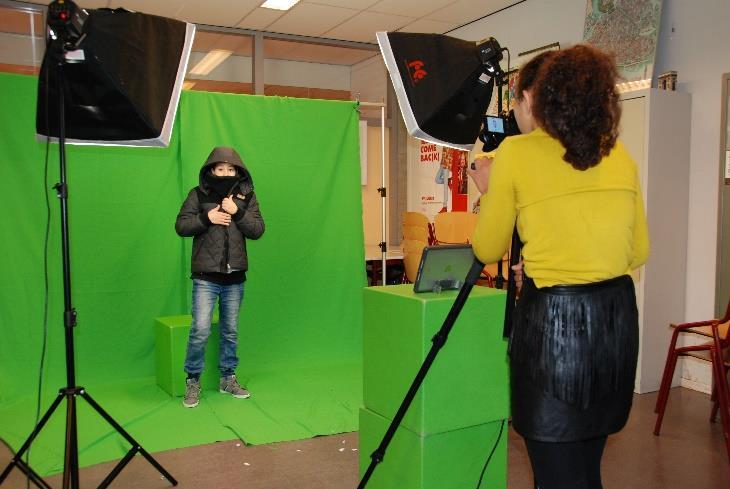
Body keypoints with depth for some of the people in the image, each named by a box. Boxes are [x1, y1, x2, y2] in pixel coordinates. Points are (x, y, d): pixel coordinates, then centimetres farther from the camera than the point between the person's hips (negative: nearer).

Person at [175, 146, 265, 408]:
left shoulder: (246, 196, 5)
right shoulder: (198, 194, -1)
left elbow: (258, 230, -2)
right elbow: (180, 226, -3)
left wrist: (237, 212, -15)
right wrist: (206, 218, -17)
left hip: (235, 276, 3)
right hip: (205, 276, -3)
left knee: (231, 331, 13)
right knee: (200, 330, -8)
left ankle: (228, 378, 28)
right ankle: (192, 381, 11)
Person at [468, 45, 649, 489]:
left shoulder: (516, 153, -6)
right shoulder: (620, 155, 8)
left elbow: (487, 250, 2)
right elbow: (639, 252, 14)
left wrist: (489, 190, 16)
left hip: (553, 319, -6)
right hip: (617, 316, 6)